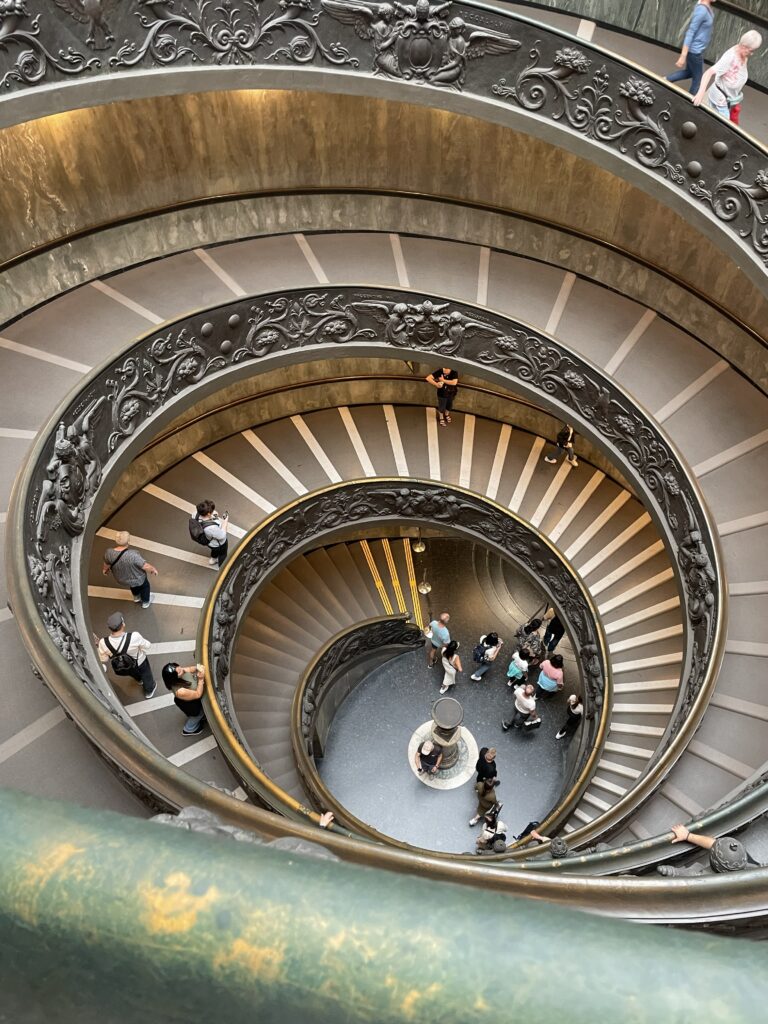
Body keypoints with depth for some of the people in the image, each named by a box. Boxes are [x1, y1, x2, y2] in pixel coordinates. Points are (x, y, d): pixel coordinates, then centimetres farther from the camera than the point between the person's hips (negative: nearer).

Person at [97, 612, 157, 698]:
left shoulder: (103, 643, -36)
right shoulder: (134, 637, -42)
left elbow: (103, 660, -15)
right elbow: (147, 646, -20)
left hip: (121, 669, 2)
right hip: (139, 663, -2)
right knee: (146, 675, 34)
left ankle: (139, 679, 71)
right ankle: (149, 690, 63)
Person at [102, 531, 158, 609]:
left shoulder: (109, 553, -27)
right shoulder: (133, 555, -41)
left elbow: (106, 564, -6)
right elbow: (146, 566, -28)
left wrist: (105, 569, 17)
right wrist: (153, 569, -7)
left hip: (120, 579, 4)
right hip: (137, 579, -4)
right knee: (144, 586, 30)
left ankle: (136, 597, 61)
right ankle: (145, 602, 54)